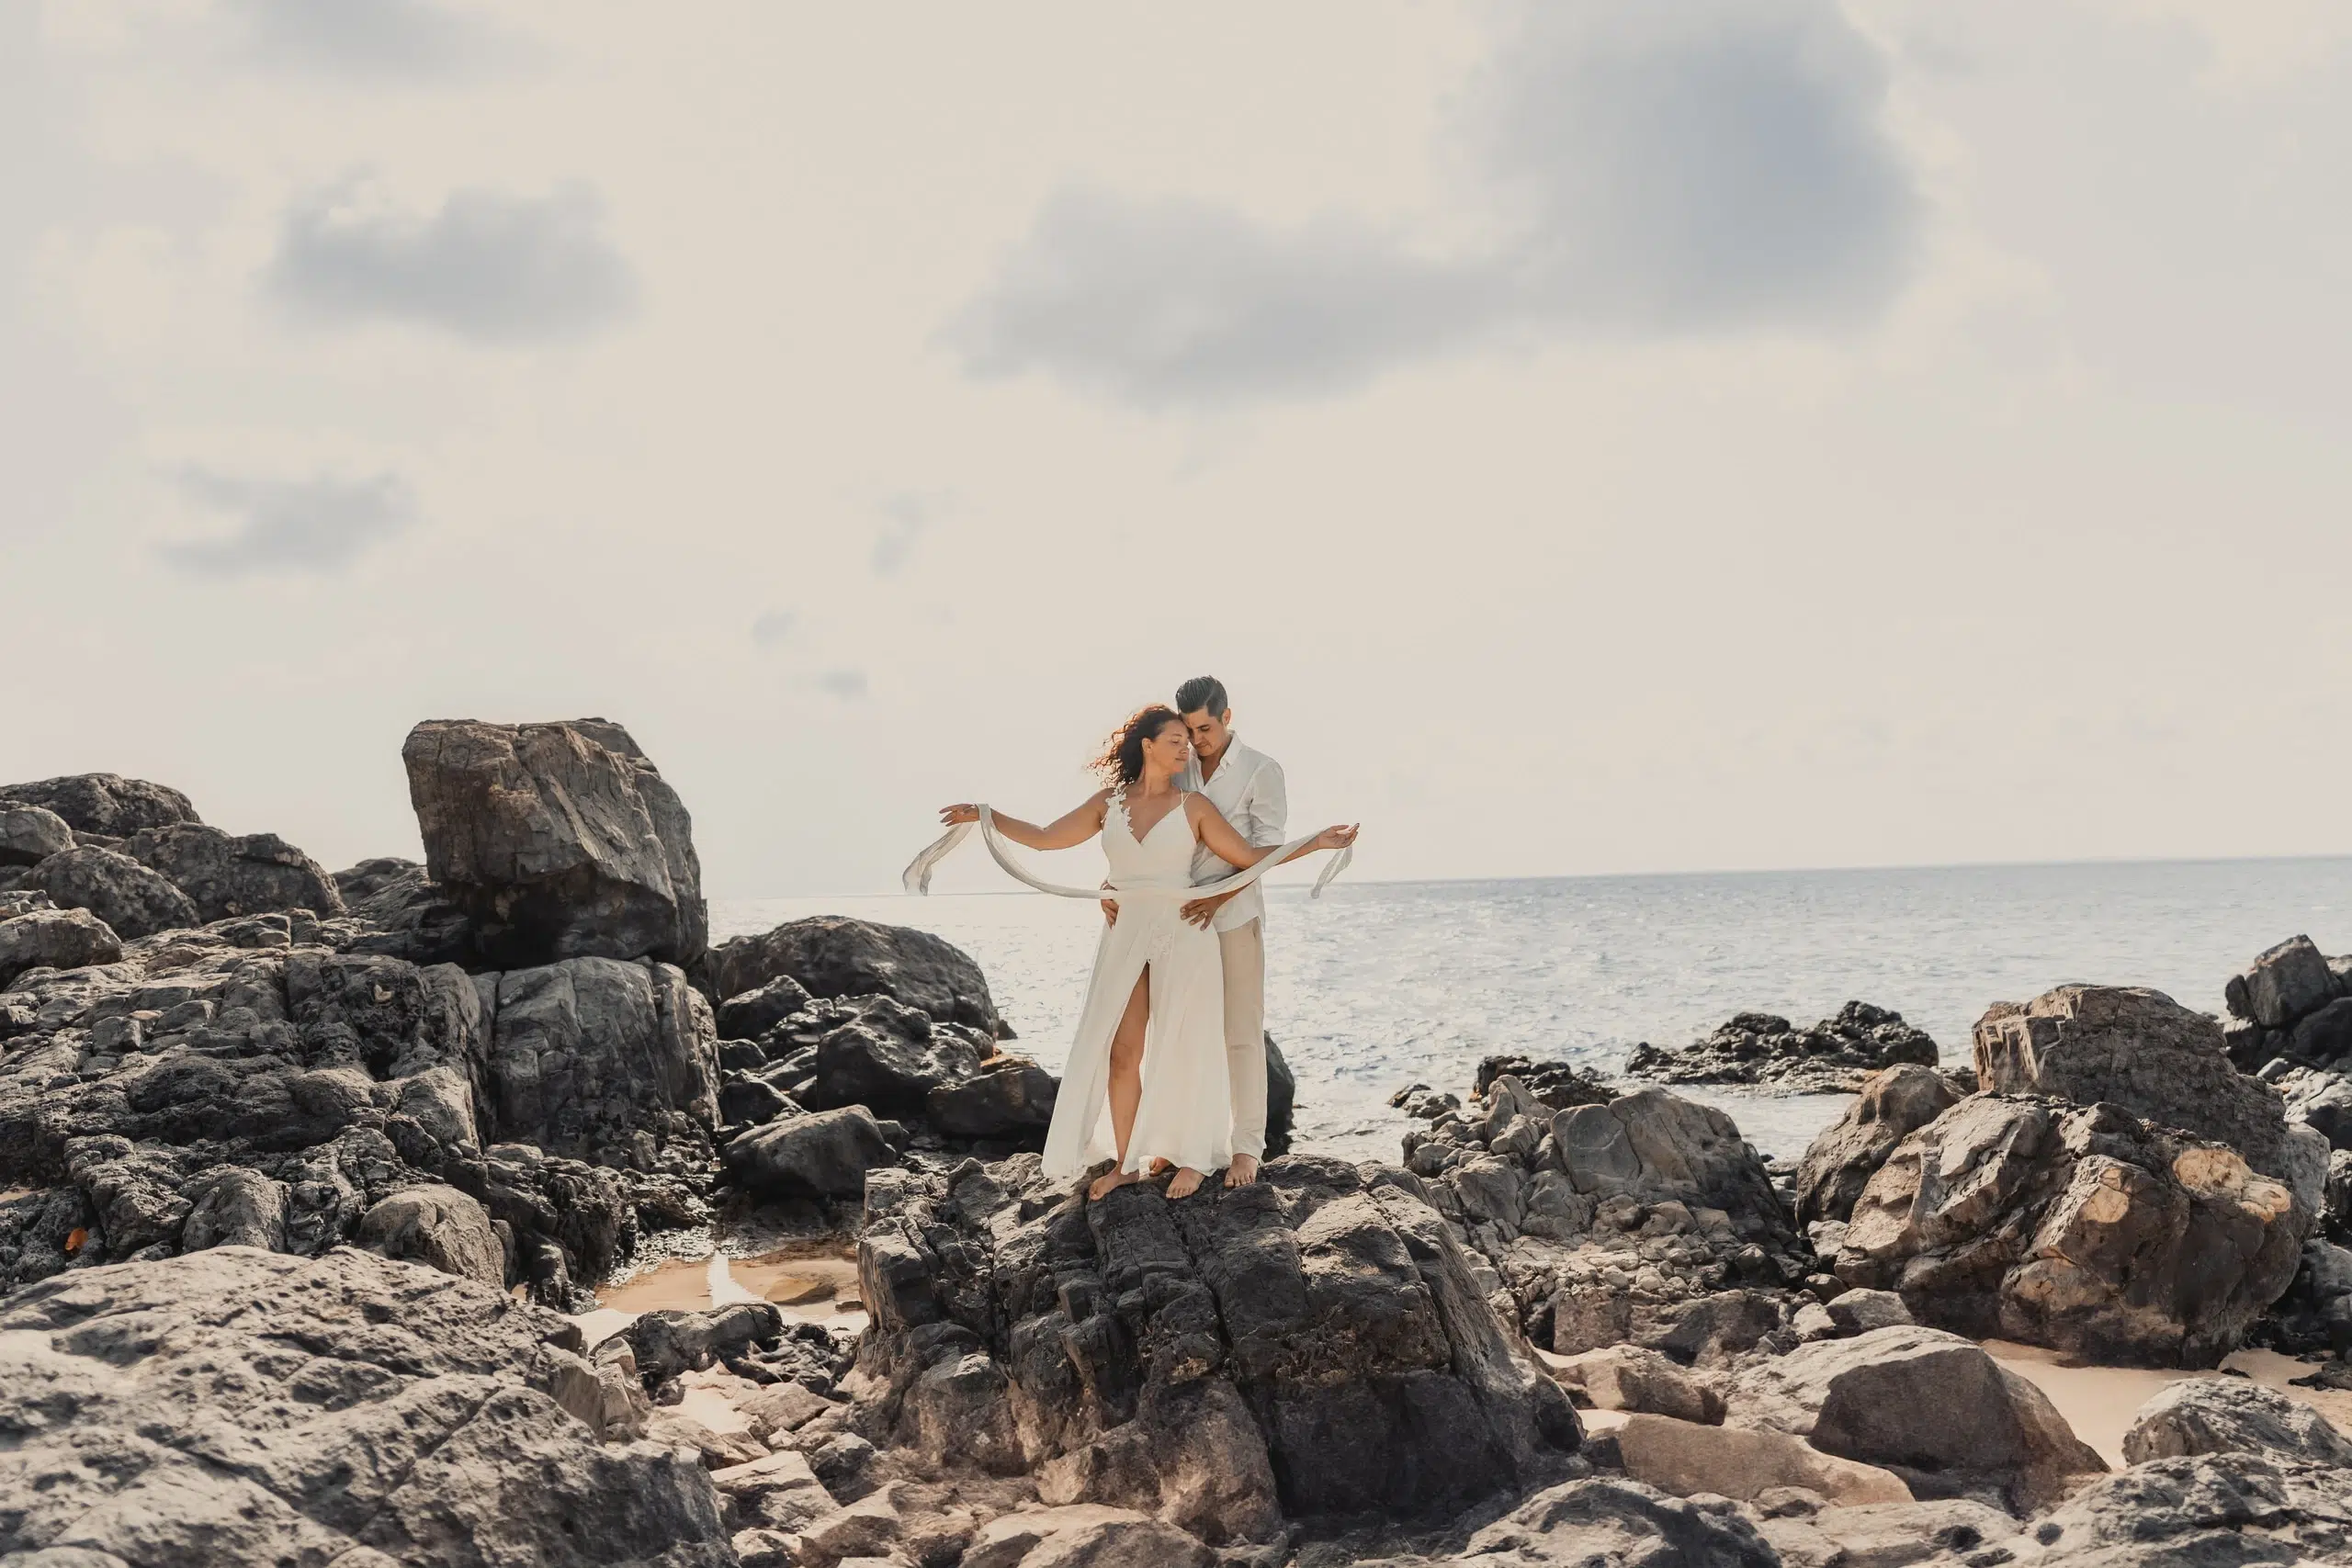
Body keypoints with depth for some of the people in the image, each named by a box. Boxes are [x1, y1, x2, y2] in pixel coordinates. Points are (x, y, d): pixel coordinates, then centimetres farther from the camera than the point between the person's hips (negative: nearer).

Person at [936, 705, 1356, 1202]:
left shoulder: (1193, 805, 0)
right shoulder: (1108, 802, 6)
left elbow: (1249, 856, 0)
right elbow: (1045, 837, 11)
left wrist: (1316, 843, -8)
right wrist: (987, 816, 5)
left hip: (1183, 933, -2)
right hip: (1126, 934, 2)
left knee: (1182, 1049, 1)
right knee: (1121, 1051, 0)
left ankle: (1191, 1160, 13)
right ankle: (1124, 1164, 9)